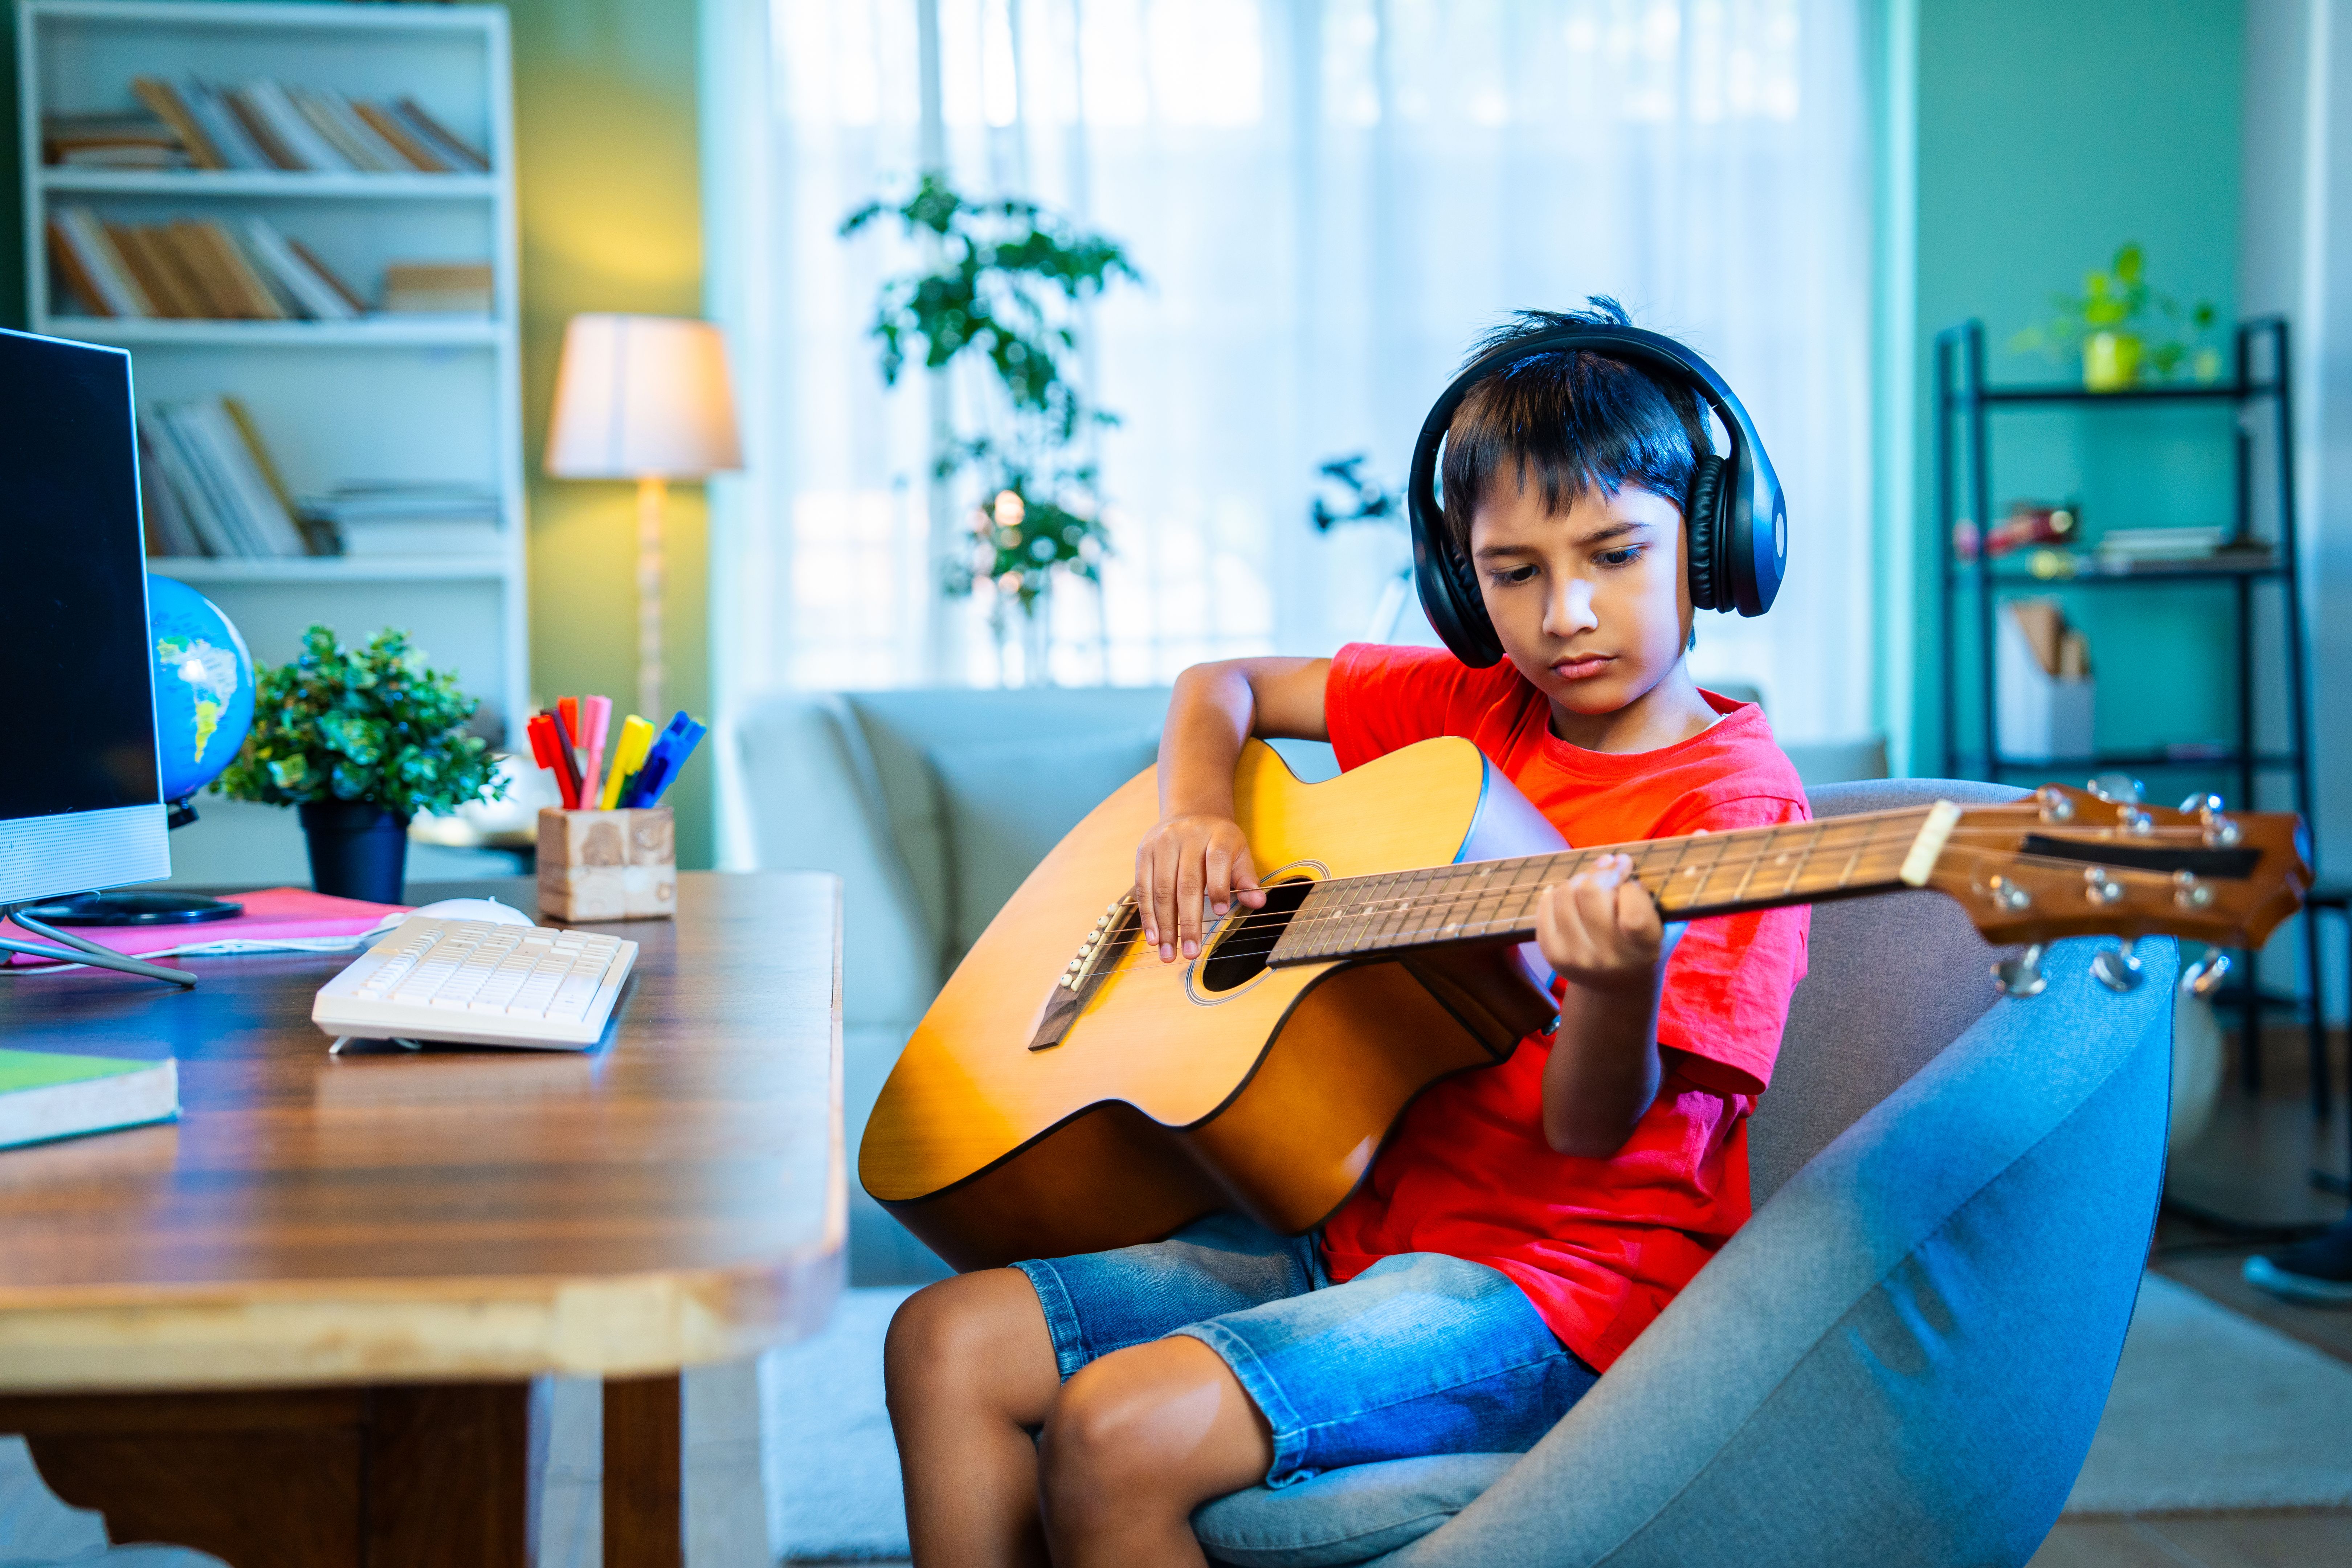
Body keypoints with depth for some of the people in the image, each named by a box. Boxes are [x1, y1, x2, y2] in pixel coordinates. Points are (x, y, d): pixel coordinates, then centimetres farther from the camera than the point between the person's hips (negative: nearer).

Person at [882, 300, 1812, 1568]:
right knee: (949, 1343, -4)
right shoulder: (1465, 710, 10)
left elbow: (1589, 1130, -17)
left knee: (1117, 1427, -27)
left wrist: (1620, 983, -39)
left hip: (1547, 1282, -7)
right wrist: (1193, 815, 2)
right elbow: (1223, 685, 23)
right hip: (1367, 1221, 8)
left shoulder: (1734, 798, -10)